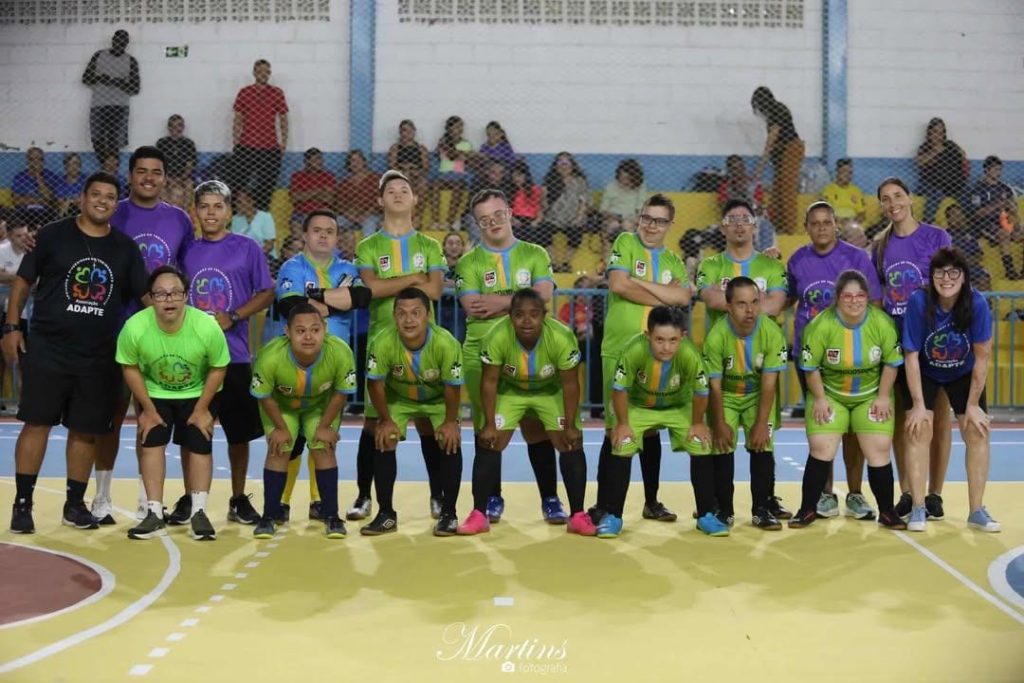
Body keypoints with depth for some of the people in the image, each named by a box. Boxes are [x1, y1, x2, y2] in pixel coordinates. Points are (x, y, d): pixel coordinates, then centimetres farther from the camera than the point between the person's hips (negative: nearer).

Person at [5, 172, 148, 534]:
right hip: (48, 350, -2)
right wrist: (12, 326, -2)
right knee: (36, 423, -1)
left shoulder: (125, 247, 6)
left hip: (100, 357, 3)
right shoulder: (53, 235, -1)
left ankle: (75, 504, 20)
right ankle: (22, 503, 8)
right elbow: (24, 280, 4)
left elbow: (144, 294, 11)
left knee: (86, 431, 8)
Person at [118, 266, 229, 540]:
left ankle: (199, 512, 4)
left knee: (200, 445, -6)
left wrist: (202, 409, -13)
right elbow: (130, 368, -12)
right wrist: (147, 409, -10)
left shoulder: (207, 326, -32)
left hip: (198, 393, -1)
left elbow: (218, 369, -15)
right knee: (151, 442, -7)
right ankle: (154, 513, 1)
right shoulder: (134, 327, -30)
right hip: (154, 393, 1)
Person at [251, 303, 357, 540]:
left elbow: (341, 393, -18)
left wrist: (325, 426, -12)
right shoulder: (270, 357, -41)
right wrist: (281, 428, -10)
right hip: (280, 405, 0)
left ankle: (331, 516, 3)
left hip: (322, 404, 1)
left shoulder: (340, 353, -39)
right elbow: (264, 396, -19)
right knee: (278, 450, -8)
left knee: (323, 449, -8)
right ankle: (269, 517, 6)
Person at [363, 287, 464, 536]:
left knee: (450, 443, -15)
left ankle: (448, 513, -1)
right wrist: (386, 420, -13)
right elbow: (375, 384, -19)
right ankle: (386, 514, 2)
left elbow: (452, 387, -23)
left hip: (439, 399, -1)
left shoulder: (446, 343, -38)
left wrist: (450, 421, -16)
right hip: (398, 398, 1)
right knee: (383, 442, -11)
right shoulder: (382, 343, -35)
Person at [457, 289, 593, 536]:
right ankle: (479, 515, 3)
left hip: (551, 391, 0)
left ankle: (577, 516, 4)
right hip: (509, 391, 0)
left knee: (572, 445, -8)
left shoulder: (562, 338, -34)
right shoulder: (496, 337, -34)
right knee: (488, 444, -9)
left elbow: (570, 383, -20)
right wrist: (489, 425, -19)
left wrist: (570, 426, -17)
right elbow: (489, 382, -20)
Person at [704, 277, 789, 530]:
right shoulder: (716, 336, -27)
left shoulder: (772, 332, -25)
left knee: (762, 445, -8)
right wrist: (720, 423, -15)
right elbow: (714, 385, -17)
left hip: (758, 395, 1)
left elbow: (769, 382, -19)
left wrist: (762, 423, -19)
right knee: (721, 446, -7)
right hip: (726, 396, 0)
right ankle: (723, 509, 5)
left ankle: (763, 508, 4)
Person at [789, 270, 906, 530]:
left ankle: (887, 511, 12)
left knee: (879, 451, -3)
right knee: (821, 449, -7)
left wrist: (883, 397, -6)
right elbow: (811, 367, -11)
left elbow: (891, 363, -4)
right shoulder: (820, 325, -21)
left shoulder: (883, 323, -15)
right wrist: (820, 399, -12)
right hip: (830, 395, -1)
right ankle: (808, 509, 7)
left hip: (872, 396, 1)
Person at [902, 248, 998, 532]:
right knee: (919, 430, -13)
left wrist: (973, 405, -15)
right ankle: (918, 509, -6)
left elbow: (982, 357, -18)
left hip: (964, 375, 1)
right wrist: (918, 404, -22)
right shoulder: (919, 302, -28)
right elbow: (912, 355, -22)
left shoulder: (977, 304, -26)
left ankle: (976, 511, 6)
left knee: (977, 432, -5)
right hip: (925, 374, -1)